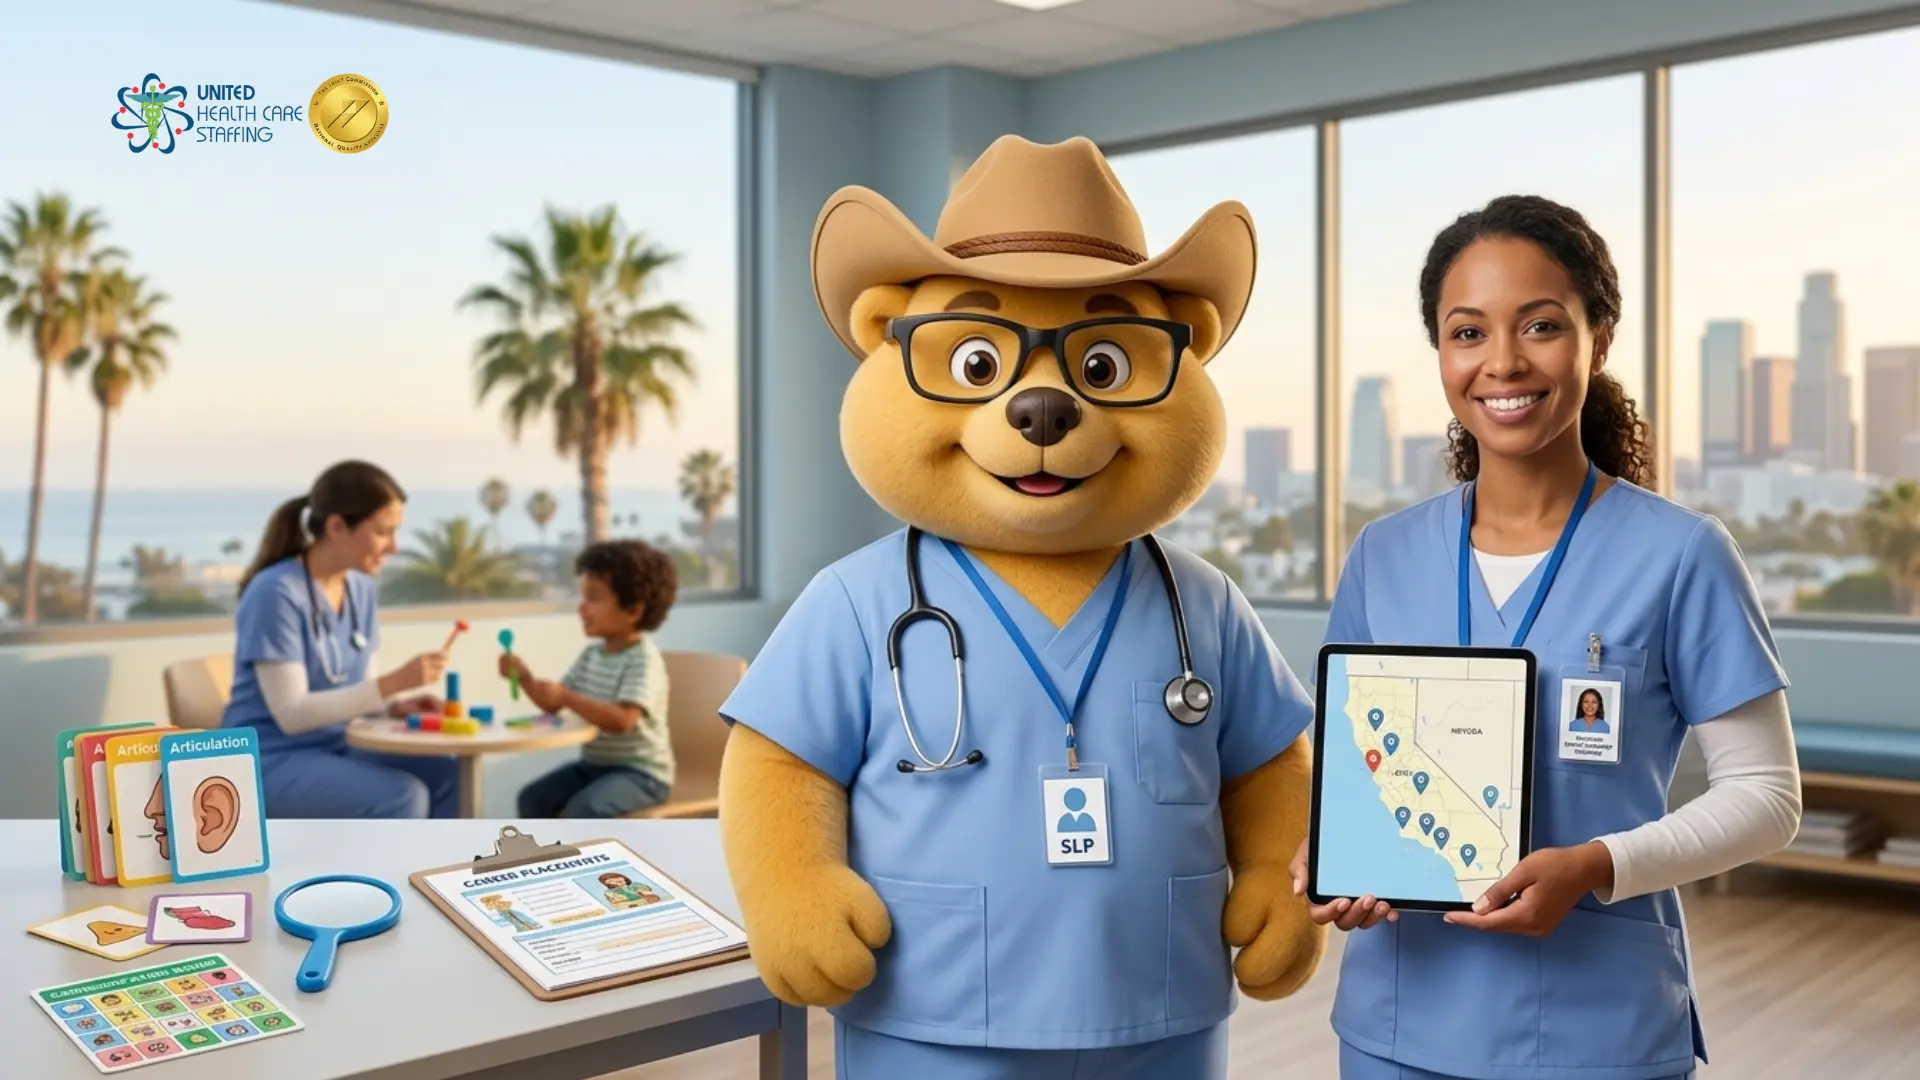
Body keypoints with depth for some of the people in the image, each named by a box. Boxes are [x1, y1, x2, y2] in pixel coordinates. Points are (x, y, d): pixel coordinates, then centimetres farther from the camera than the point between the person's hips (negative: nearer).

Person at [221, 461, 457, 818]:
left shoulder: (361, 589, 4)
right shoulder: (276, 592, -18)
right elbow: (292, 712, -22)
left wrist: (395, 705, -11)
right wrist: (394, 682, -28)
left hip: (336, 748, 7)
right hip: (270, 762, -7)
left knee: (447, 777, -15)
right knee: (402, 798, -26)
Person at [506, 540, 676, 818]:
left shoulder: (644, 660, -18)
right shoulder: (592, 653, 7)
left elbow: (622, 720, -32)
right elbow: (553, 705, 12)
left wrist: (566, 697, -37)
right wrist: (524, 676, -5)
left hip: (640, 772, -8)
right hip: (593, 764, 8)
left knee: (584, 807, -30)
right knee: (533, 798, -4)